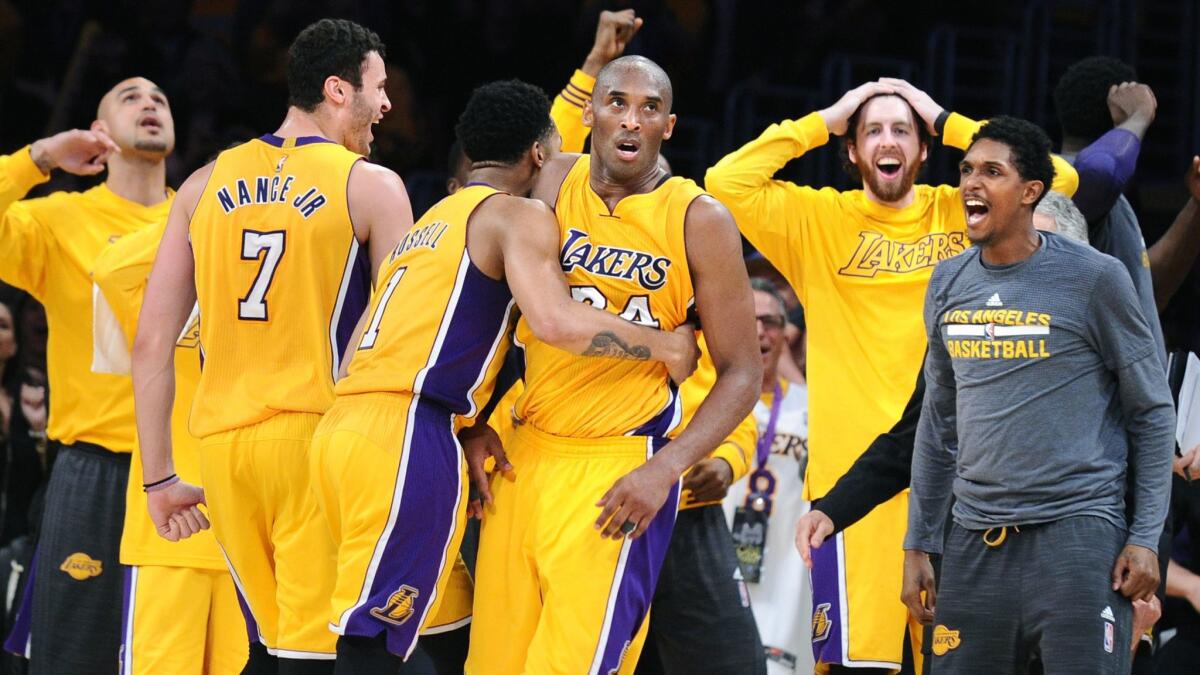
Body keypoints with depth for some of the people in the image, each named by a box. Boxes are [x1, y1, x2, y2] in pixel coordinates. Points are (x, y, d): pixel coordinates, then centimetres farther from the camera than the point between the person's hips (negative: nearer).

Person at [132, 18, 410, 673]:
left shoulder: (205, 185, 12)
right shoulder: (371, 186, 0)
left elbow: (151, 343, 9)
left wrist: (159, 476, 13)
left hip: (223, 444, 5)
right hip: (317, 433, -5)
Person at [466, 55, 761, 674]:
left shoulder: (699, 221, -7)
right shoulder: (555, 183, 5)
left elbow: (742, 373, -5)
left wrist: (665, 469, -17)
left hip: (618, 469, -4)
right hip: (524, 453, 4)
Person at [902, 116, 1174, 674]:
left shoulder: (1094, 279, -4)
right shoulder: (947, 285, 11)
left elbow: (1151, 413, 0)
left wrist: (1146, 537, -7)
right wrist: (917, 544, 15)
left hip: (1077, 530, -5)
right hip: (976, 543, 5)